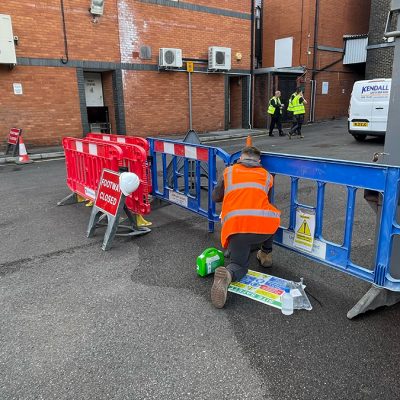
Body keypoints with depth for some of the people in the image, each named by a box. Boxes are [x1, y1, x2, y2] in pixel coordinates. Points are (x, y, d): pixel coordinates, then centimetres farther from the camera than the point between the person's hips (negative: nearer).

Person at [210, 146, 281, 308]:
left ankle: (227, 275, -19)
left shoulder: (229, 172, 19)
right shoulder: (267, 176, 22)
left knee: (239, 265, 16)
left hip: (235, 227, 0)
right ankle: (266, 254, 38)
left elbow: (215, 197, 27)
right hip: (264, 225, 1)